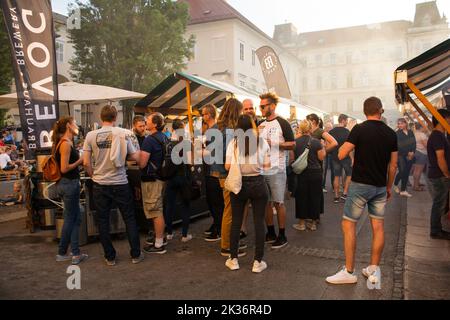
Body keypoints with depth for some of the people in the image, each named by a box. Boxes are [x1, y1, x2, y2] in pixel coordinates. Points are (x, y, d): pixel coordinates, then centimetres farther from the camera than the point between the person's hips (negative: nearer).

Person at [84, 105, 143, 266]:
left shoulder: (91, 135, -4)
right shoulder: (124, 133, -7)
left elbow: (86, 163, -4)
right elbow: (136, 157, -5)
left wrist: (94, 176, 13)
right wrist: (134, 144, 14)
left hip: (100, 184, 1)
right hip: (120, 183, -1)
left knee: (103, 221, 12)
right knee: (130, 218, 12)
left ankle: (110, 257, 19)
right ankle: (136, 254, 18)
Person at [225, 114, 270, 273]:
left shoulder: (233, 143, -5)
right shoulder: (262, 142, -5)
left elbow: (227, 166, -4)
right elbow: (267, 165, -3)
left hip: (239, 184, 1)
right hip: (258, 184, -1)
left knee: (236, 222, 11)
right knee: (259, 222, 6)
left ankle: (233, 259, 20)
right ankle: (258, 261, 11)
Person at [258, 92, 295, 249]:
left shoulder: (282, 123, -5)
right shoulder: (261, 125, 14)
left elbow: (292, 144, -8)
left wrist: (274, 143, -19)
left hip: (276, 170, -6)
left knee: (278, 202, 0)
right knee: (266, 202, 11)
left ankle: (282, 235, 12)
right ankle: (271, 233, 23)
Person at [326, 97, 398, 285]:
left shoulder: (360, 129, -11)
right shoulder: (391, 133, 4)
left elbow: (341, 155, -14)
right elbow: (393, 165, 8)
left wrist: (348, 142, 5)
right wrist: (389, 187, 19)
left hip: (360, 185, -5)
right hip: (380, 187, 5)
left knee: (348, 225, 1)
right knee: (378, 227, 10)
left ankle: (349, 272, 3)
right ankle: (374, 270, 18)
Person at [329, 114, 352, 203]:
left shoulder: (331, 131, 4)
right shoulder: (347, 132, -11)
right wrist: (352, 158, -11)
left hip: (335, 157, 5)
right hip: (345, 157, -4)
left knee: (337, 176, 9)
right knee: (349, 175, 12)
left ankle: (336, 197, 10)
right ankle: (345, 194, 5)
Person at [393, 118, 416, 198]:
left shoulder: (410, 132, 10)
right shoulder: (397, 133, -5)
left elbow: (414, 143, 7)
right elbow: (399, 145, -11)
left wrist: (412, 152, -8)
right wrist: (407, 153, -12)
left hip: (410, 156, 5)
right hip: (401, 156, -4)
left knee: (407, 173, 4)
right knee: (402, 171, -12)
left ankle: (403, 190, 11)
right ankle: (395, 184, 14)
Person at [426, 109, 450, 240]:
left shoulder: (439, 135, 14)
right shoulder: (438, 136, -18)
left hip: (439, 176, 10)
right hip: (439, 177, -10)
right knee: (439, 204, -1)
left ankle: (437, 229, 25)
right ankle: (435, 232, 9)